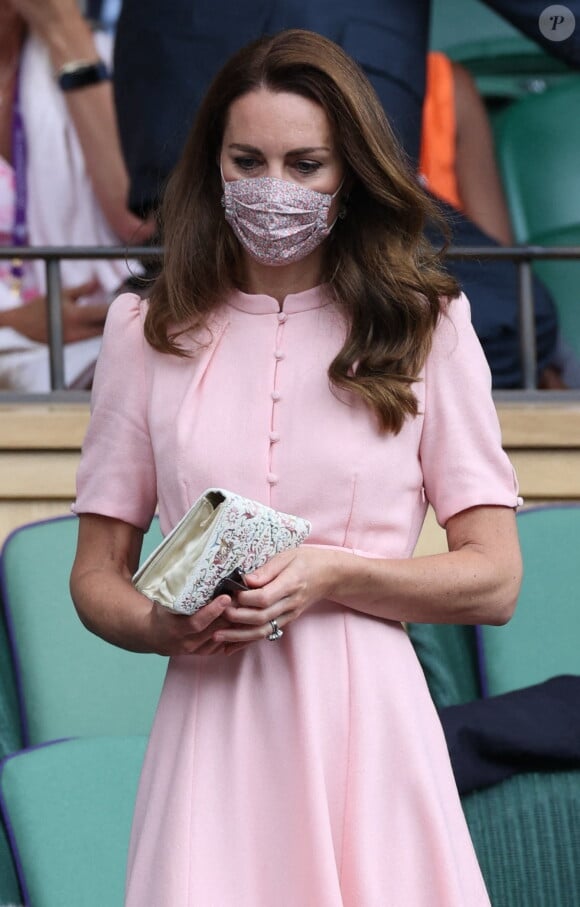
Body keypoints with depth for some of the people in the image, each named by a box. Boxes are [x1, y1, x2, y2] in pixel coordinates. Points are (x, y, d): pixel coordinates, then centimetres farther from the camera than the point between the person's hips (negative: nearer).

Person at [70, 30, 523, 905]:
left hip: (364, 729, -1)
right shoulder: (151, 335, 9)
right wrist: (160, 626, -11)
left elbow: (494, 581, 2)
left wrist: (333, 576, -12)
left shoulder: (425, 330, 5)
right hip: (211, 727, 1)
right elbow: (97, 574, 11)